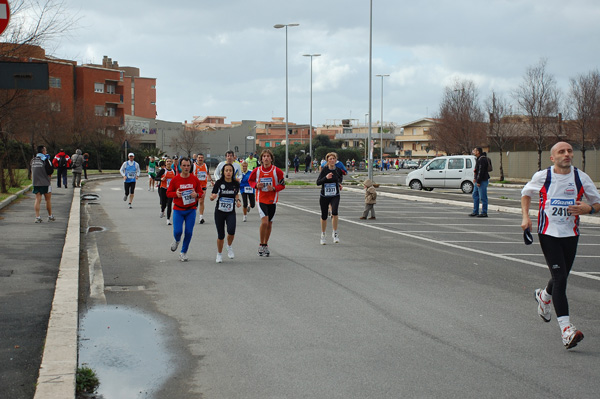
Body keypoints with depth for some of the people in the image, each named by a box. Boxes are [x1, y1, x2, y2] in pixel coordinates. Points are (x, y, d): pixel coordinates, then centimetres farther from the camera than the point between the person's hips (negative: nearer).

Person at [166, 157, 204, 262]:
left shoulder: (195, 179, 0)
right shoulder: (175, 179, -4)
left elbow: (201, 193, 8)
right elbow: (168, 193, 3)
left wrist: (196, 194, -15)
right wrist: (176, 194, -17)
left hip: (191, 210, 1)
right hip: (178, 210, -1)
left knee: (189, 232, 0)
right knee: (177, 231, -9)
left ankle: (184, 252, 19)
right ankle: (176, 240, 28)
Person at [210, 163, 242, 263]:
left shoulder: (236, 184, -1)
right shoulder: (219, 183, -7)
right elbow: (212, 197, -4)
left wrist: (238, 201, -1)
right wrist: (213, 197, -27)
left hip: (231, 212, 1)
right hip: (219, 212, -1)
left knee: (231, 230, -23)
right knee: (221, 235, 3)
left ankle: (229, 247, 8)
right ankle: (219, 254, 27)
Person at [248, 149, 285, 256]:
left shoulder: (277, 171, -5)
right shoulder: (257, 170, -3)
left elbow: (282, 185, 1)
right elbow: (250, 180, 12)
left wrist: (274, 188, -18)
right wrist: (256, 185, -9)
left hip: (272, 200, 2)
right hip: (261, 199, -1)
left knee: (269, 223, 9)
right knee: (264, 222, -17)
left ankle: (266, 245, 26)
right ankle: (261, 245, -1)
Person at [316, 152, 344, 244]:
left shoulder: (338, 169, 0)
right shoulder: (324, 169, -9)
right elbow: (318, 182, -13)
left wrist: (339, 183, 9)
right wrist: (326, 177, -27)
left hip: (335, 196, 0)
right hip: (324, 196, 0)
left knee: (334, 212, -24)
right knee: (324, 216, 10)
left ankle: (335, 233, -12)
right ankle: (323, 235, 31)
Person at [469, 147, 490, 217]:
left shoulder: (482, 159, -17)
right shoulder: (479, 159, 16)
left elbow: (481, 171, -22)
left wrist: (478, 181, -22)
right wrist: (475, 178, 15)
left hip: (482, 181, -11)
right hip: (478, 181, 11)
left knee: (483, 197, -6)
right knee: (475, 195, 14)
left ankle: (484, 213, -2)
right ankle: (475, 212, 18)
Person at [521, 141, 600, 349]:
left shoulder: (581, 178, -2)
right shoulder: (542, 177, -4)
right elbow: (526, 193, 15)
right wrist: (525, 216, 2)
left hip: (570, 234, 3)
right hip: (548, 233, -3)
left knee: (561, 277, 14)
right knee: (560, 278, -13)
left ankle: (544, 296, 51)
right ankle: (566, 329, -16)